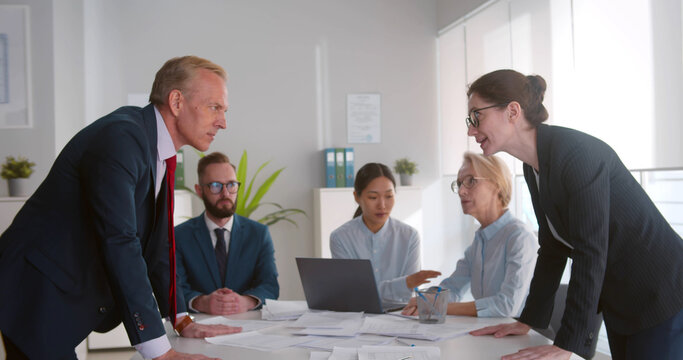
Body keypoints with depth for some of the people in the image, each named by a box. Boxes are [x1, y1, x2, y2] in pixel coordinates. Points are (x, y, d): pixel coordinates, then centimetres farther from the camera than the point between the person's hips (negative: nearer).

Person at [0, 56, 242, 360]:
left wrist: (182, 321, 9)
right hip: (37, 298, -9)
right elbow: (118, 243, -29)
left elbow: (155, 243, 14)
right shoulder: (120, 136, -22)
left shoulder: (157, 150, 8)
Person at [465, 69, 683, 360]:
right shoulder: (533, 169, 3)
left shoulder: (577, 153, -24)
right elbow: (552, 249, 8)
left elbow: (590, 253, -27)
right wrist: (528, 320, 7)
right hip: (620, 303, 8)